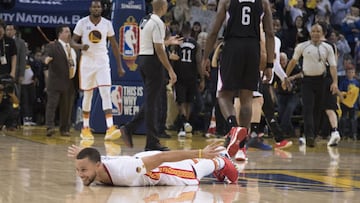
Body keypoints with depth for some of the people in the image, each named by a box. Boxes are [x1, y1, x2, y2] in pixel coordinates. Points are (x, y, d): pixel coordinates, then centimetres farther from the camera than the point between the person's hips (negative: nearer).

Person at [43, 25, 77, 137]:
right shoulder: (52, 46, -2)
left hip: (70, 83, 6)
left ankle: (65, 129, 14)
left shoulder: (73, 48, 19)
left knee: (67, 107, 7)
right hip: (56, 82, -6)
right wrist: (46, 59, -41)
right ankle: (50, 127, -15)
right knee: (52, 104, -11)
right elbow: (47, 56, -18)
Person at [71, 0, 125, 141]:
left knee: (106, 93, -13)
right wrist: (81, 46, -23)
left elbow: (114, 45, 8)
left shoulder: (107, 24, 2)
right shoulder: (82, 23, -3)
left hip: (102, 62, 0)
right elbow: (73, 42, 1)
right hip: (87, 62, 0)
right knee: (87, 95, 7)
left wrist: (120, 66, 6)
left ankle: (110, 129, -23)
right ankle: (85, 129, 19)